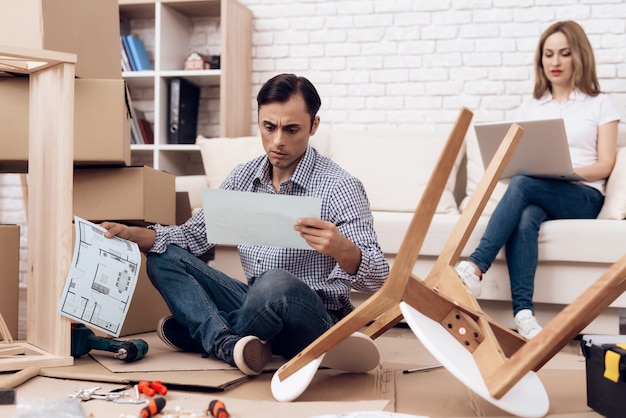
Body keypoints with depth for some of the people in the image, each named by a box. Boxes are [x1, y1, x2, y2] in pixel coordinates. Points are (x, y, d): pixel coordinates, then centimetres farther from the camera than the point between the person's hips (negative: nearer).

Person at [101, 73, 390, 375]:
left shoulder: (340, 187, -14)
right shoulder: (244, 177, 4)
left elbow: (377, 279, -19)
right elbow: (194, 235, 9)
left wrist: (342, 250, -41)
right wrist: (132, 234, -7)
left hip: (317, 321, -6)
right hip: (258, 304, 6)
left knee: (275, 283, -38)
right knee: (163, 257, -2)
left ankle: (193, 331, -7)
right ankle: (228, 345, -25)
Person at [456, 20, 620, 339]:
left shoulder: (600, 104, 11)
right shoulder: (529, 108, 20)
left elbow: (605, 165, 2)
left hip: (583, 197, -2)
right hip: (537, 196, 3)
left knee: (523, 184, -35)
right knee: (524, 219, -36)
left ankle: (476, 267, -43)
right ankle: (523, 312, -44)